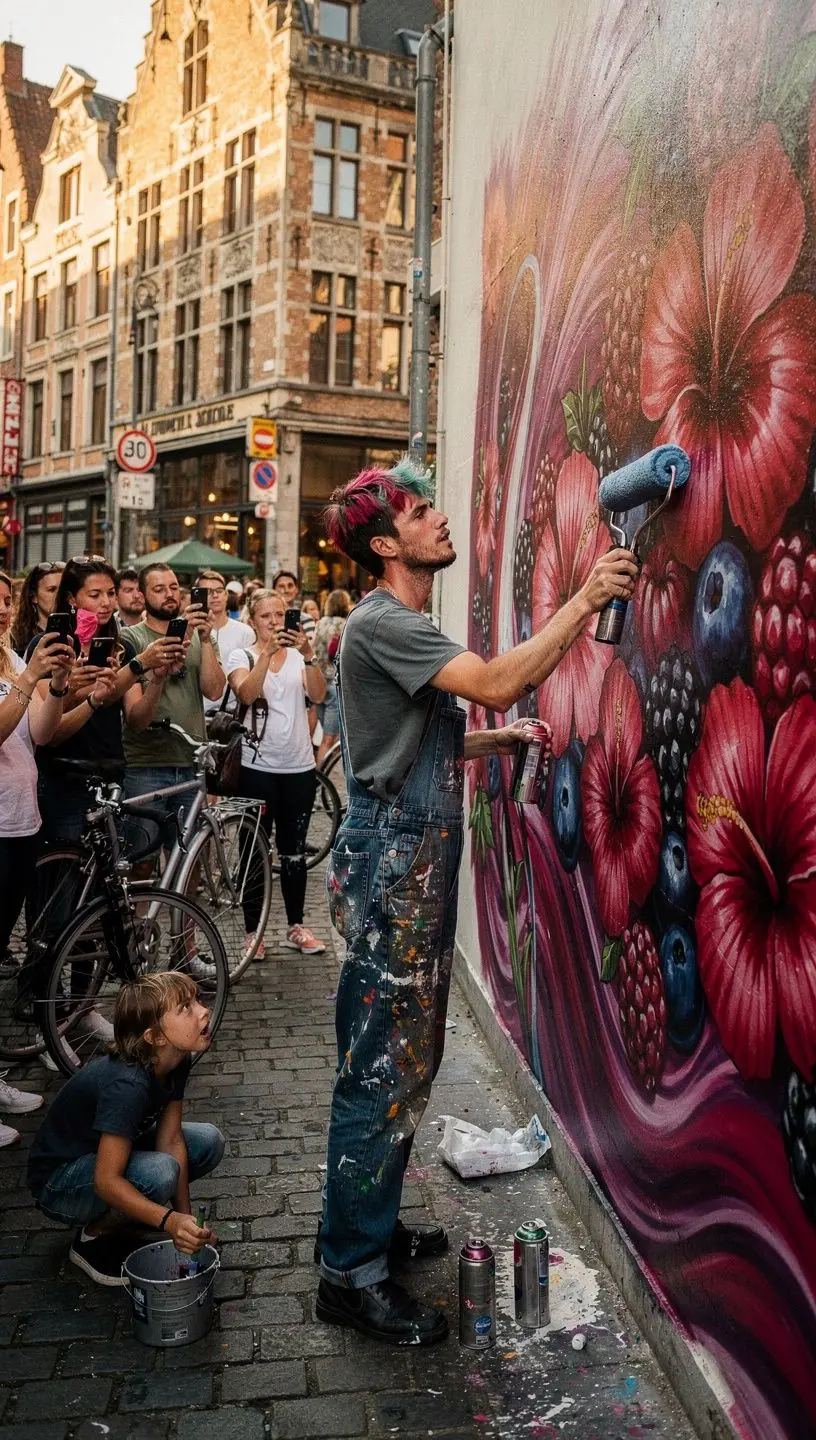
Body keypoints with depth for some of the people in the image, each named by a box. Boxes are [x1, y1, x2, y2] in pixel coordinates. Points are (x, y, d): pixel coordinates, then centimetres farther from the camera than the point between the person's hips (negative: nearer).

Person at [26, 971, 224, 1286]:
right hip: (58, 1183, -8)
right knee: (160, 1172, -33)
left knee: (209, 1141, -5)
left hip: (106, 1151, 8)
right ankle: (95, 1236, -6)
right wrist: (170, 1221, -43)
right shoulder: (127, 1085, -35)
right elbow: (106, 1180, -35)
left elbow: (170, 1138, -8)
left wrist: (185, 1216, -14)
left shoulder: (176, 1061, -11)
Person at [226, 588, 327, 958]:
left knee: (294, 850, 11)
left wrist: (308, 655, -27)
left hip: (299, 765, 2)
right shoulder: (242, 656, 0)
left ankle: (295, 927, 21)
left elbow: (318, 694, -11)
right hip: (258, 765, -2)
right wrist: (268, 651, -31)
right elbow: (247, 693, -20)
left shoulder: (298, 656, 6)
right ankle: (252, 931, 12)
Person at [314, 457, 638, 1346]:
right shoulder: (380, 624, -15)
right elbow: (497, 682, -26)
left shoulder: (408, 627, 18)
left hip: (416, 866, 10)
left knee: (408, 1062, 17)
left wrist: (499, 739, 10)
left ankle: (367, 1226, 31)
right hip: (389, 867, -10)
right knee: (380, 1069, -4)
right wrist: (583, 603, -22)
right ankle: (350, 1274, 7)